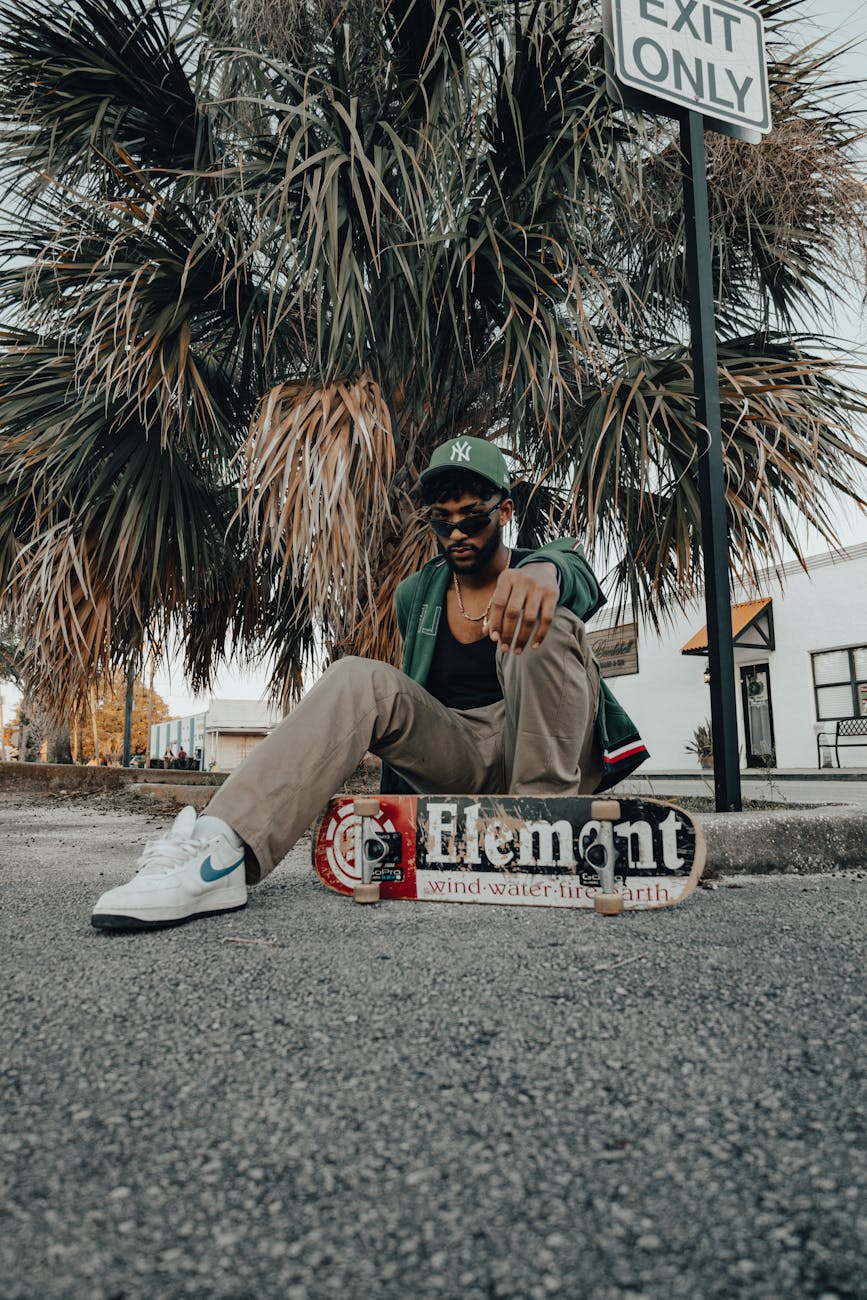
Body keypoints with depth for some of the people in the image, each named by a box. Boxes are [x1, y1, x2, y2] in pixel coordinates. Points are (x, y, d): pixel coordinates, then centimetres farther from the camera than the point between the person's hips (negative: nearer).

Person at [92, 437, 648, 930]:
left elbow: (577, 571, -26)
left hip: (537, 752, -3)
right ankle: (222, 854, -40)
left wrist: (542, 574, -52)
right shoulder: (416, 595, 13)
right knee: (362, 682, -24)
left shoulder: (551, 566, 1)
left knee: (543, 620, -28)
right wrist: (394, 795, 15)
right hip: (458, 759, 3)